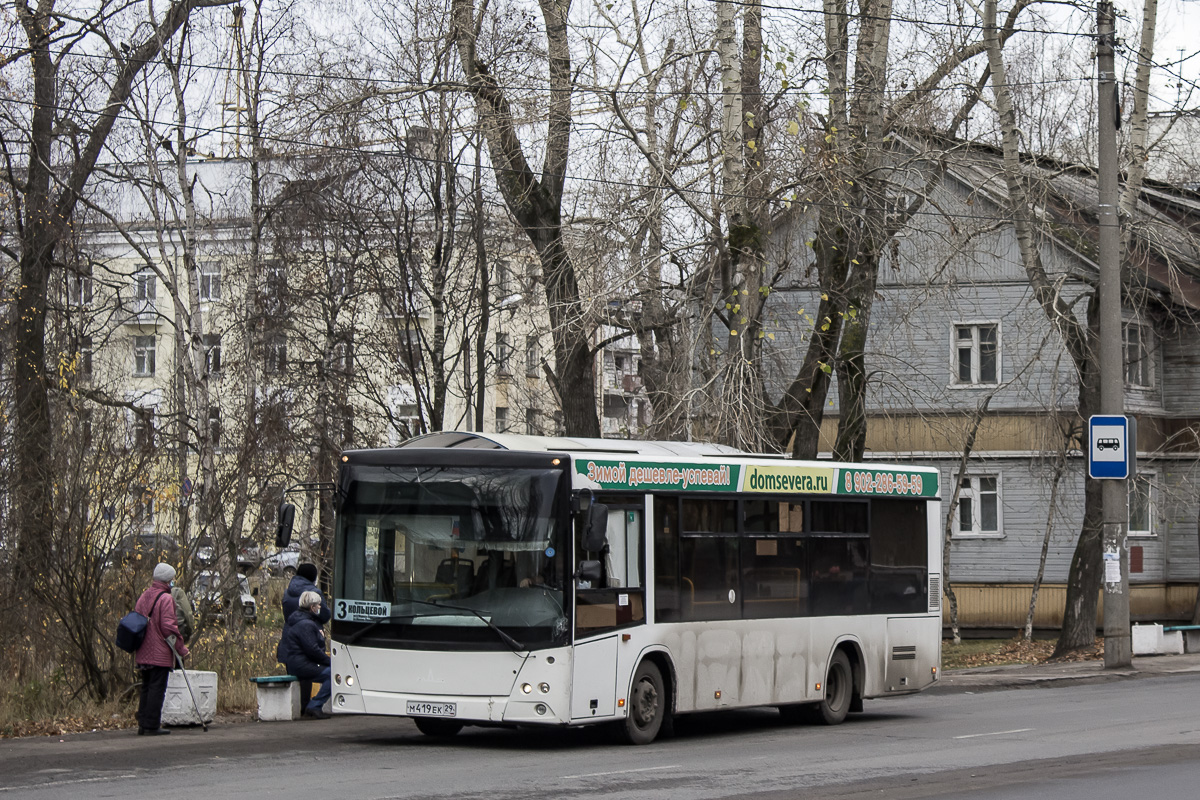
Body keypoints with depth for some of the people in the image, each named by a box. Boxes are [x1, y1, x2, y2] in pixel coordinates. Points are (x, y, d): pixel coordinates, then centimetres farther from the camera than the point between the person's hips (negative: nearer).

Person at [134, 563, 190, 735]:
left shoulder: (143, 597, 13)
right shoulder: (165, 599, -13)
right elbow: (168, 627, -18)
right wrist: (181, 648, -10)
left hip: (143, 654, 8)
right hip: (160, 654, -8)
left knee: (146, 688, 13)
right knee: (157, 689, -5)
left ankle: (143, 724, 13)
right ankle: (152, 726, -6)